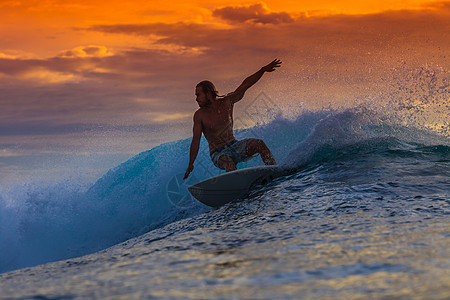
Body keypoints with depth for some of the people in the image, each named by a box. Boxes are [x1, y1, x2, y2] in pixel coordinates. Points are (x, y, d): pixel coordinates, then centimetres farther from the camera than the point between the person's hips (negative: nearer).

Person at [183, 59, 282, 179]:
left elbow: (245, 85, -1)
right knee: (229, 164, -37)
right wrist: (191, 164, -12)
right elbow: (196, 141, -9)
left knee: (259, 144, -21)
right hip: (218, 154, -3)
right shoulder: (199, 115, -10)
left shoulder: (227, 102, -3)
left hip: (234, 147, 3)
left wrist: (263, 70, -9)